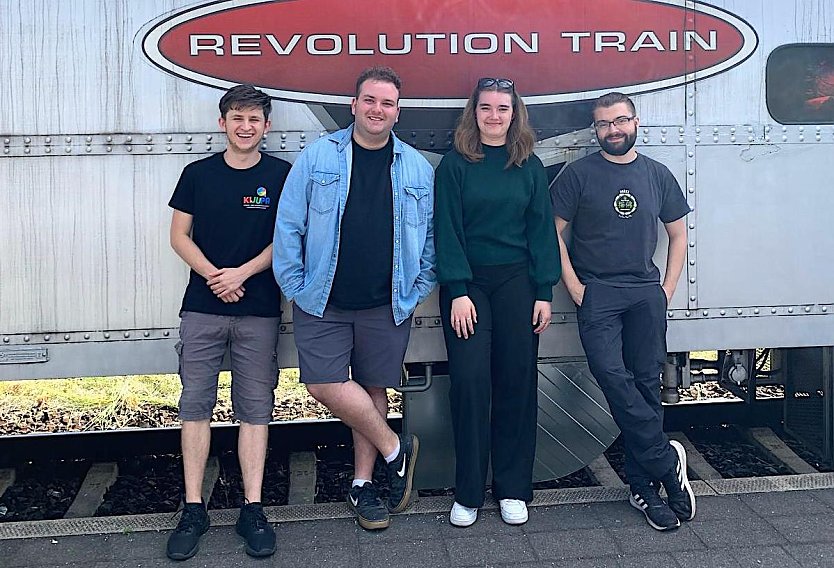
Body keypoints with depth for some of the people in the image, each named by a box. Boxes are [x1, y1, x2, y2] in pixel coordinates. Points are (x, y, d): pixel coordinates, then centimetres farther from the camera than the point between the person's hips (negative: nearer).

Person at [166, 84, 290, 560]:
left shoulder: (281, 175, 2)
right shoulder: (198, 174, 7)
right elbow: (180, 236, 6)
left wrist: (242, 273, -14)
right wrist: (213, 275, -10)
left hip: (260, 311, -1)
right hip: (202, 308, 2)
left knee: (255, 409, 3)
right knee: (195, 405, 2)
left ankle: (253, 510, 11)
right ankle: (193, 510, 12)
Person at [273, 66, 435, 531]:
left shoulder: (418, 169, 6)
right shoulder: (318, 157, 1)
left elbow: (431, 236, 10)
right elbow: (289, 226, 0)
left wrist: (418, 290, 3)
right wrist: (297, 287, -5)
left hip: (388, 305, 1)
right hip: (323, 302, -1)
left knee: (375, 390, 8)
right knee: (325, 383, -9)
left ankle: (363, 483, 25)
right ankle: (395, 449, 13)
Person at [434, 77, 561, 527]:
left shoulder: (530, 166, 8)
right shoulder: (454, 165, 2)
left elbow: (541, 231, 7)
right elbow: (447, 230, -4)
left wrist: (544, 292, 0)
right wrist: (457, 291, -12)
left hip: (517, 283, 2)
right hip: (466, 284, -2)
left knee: (517, 381, 3)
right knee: (469, 380, -6)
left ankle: (513, 489, 16)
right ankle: (467, 493, 7)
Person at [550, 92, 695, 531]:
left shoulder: (657, 174, 12)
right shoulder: (579, 174, 2)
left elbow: (678, 234, 18)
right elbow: (553, 231, 0)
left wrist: (667, 288, 7)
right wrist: (574, 287, -6)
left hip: (646, 293, 3)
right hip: (596, 293, -2)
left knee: (646, 383, 2)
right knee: (613, 376, -18)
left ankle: (644, 486, 11)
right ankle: (667, 461, -5)